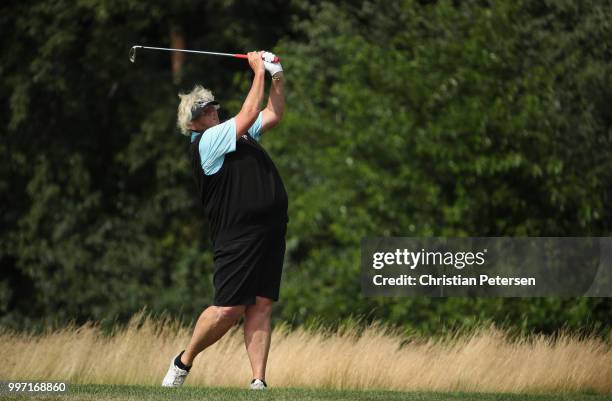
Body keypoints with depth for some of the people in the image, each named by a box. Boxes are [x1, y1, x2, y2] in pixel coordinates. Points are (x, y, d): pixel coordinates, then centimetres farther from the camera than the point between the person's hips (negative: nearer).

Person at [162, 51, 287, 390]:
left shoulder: (239, 133, 22)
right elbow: (248, 115, -12)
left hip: (269, 232, 8)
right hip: (238, 234, -8)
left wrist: (277, 76, 15)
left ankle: (258, 381, -6)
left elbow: (273, 114, 29)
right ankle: (183, 362, 11)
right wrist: (258, 72, -4)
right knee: (228, 309, -10)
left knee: (261, 306, -1)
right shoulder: (206, 142, -6)